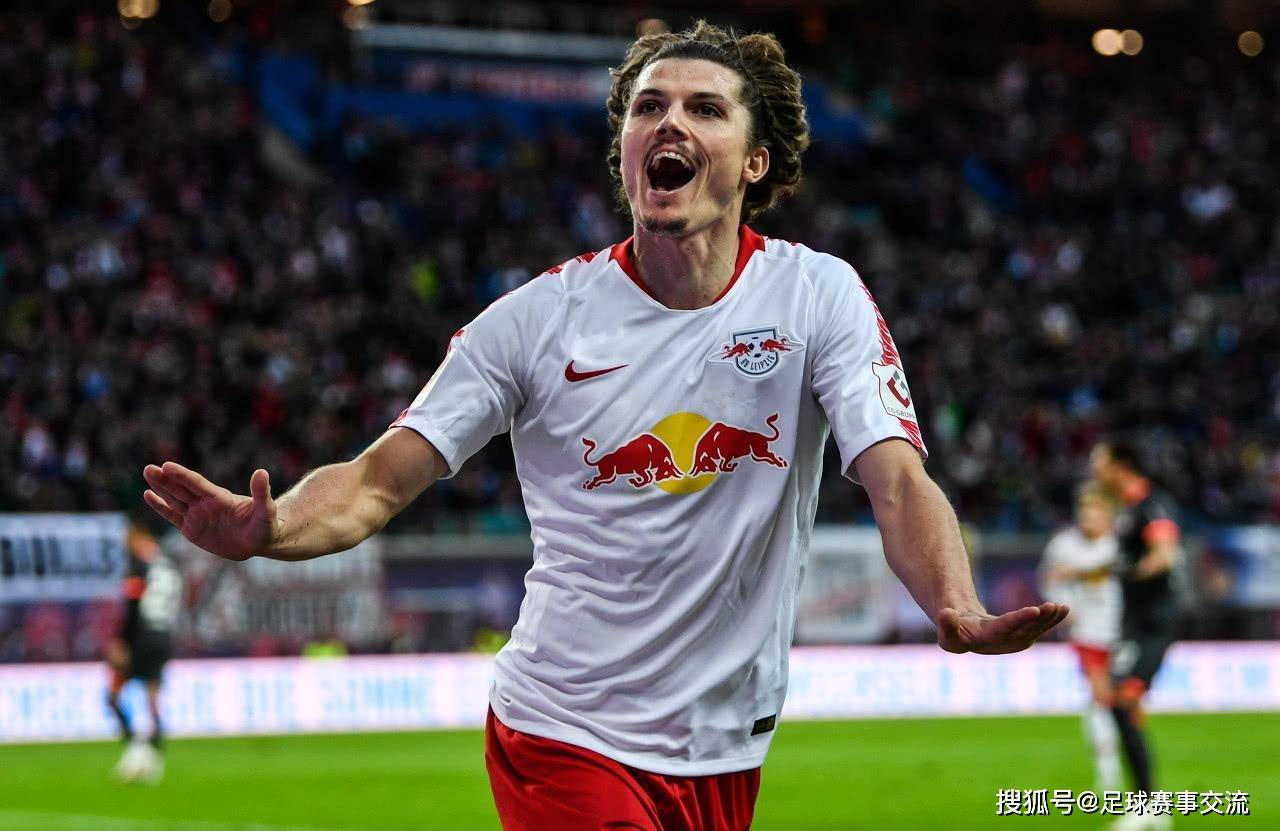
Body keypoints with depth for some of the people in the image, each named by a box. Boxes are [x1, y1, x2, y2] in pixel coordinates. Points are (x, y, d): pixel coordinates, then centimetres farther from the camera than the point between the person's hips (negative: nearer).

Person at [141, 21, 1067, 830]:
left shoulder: (819, 296, -2)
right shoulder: (540, 316, -5)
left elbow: (898, 482, -13)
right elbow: (377, 482, -7)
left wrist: (960, 612, -34)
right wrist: (267, 529, -29)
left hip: (726, 753, 2)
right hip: (566, 736, -2)